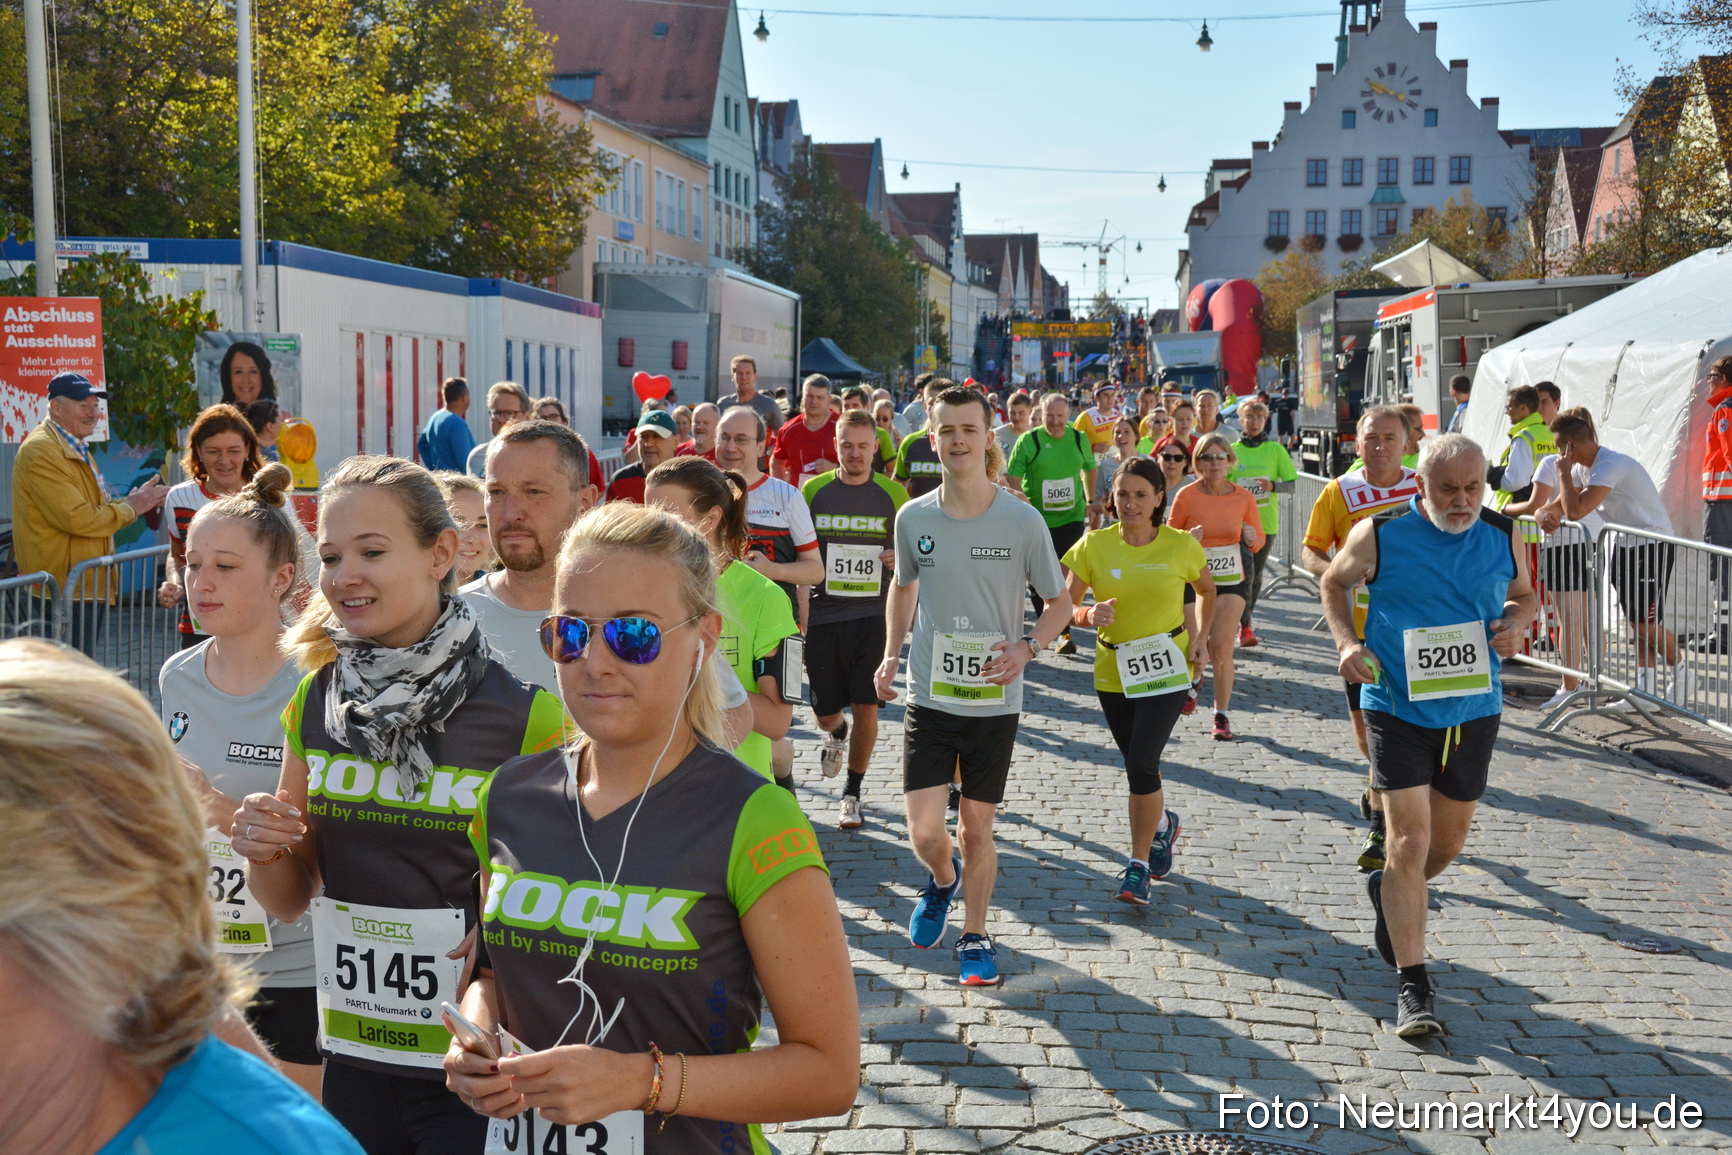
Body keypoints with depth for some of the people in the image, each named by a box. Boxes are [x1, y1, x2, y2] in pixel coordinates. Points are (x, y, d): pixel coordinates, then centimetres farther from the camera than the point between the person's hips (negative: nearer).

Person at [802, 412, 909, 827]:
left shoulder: (893, 494, 2)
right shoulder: (813, 490, 3)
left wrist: (901, 557, -11)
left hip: (873, 616, -1)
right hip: (823, 616, 1)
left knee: (866, 706, -6)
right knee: (824, 711, 8)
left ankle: (852, 793, 11)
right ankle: (837, 734, 45)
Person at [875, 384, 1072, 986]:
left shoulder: (1023, 521, -8)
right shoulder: (913, 518, -2)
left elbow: (1059, 603, 3)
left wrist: (1027, 648, -16)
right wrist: (891, 654, 5)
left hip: (995, 703, -1)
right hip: (929, 697, 1)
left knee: (977, 829, 8)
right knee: (924, 833, -5)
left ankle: (975, 937, 29)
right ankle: (942, 879, 31)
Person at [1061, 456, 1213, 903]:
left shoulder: (1181, 545, -6)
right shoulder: (1094, 545, -6)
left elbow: (1207, 589, 13)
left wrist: (1200, 636, 5)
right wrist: (1088, 615, -23)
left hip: (1166, 670, -2)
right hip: (1113, 673, 3)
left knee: (1142, 765, -13)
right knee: (1138, 766, 15)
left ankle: (1139, 864, 3)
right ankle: (1163, 823, 47)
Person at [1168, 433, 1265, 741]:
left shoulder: (1243, 497, -2)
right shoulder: (1186, 496, -7)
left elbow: (1258, 541, 8)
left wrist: (1251, 539, -15)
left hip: (1232, 579, 1)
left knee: (1222, 649, -6)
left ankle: (1222, 715, 9)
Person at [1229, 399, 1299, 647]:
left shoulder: (1275, 450, 4)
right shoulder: (1232, 451, 4)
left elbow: (1292, 484, 3)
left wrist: (1273, 486, -15)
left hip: (1266, 522, 2)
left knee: (1257, 572, 11)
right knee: (1245, 571, -13)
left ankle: (1244, 617, 29)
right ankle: (1245, 627, -13)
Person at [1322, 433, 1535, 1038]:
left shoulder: (1503, 535, -1)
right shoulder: (1379, 534, -10)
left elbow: (1523, 595, 16)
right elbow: (1335, 582, 8)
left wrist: (1516, 624, -8)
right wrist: (1346, 642, -8)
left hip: (1474, 710, 4)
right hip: (1398, 709, -4)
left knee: (1448, 844, 17)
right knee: (1410, 842, -10)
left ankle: (1388, 894, 50)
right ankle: (1413, 986, -2)